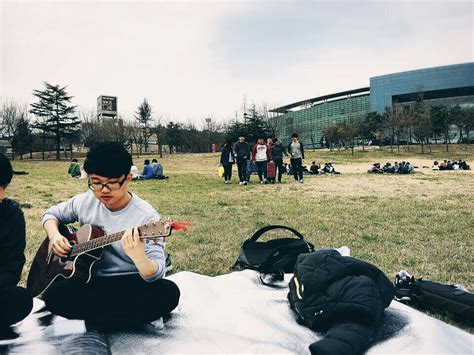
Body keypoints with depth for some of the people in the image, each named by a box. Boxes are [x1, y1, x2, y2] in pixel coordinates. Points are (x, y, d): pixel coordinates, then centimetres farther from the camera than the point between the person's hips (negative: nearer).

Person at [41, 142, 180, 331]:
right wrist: (54, 235, -2)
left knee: (168, 292, -32)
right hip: (89, 281, 4)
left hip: (131, 285, -3)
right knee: (54, 294, -27)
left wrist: (139, 258, -47)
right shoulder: (85, 201, 1)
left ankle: (97, 319, -15)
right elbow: (52, 213, 20)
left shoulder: (146, 217, -16)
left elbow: (156, 274, -23)